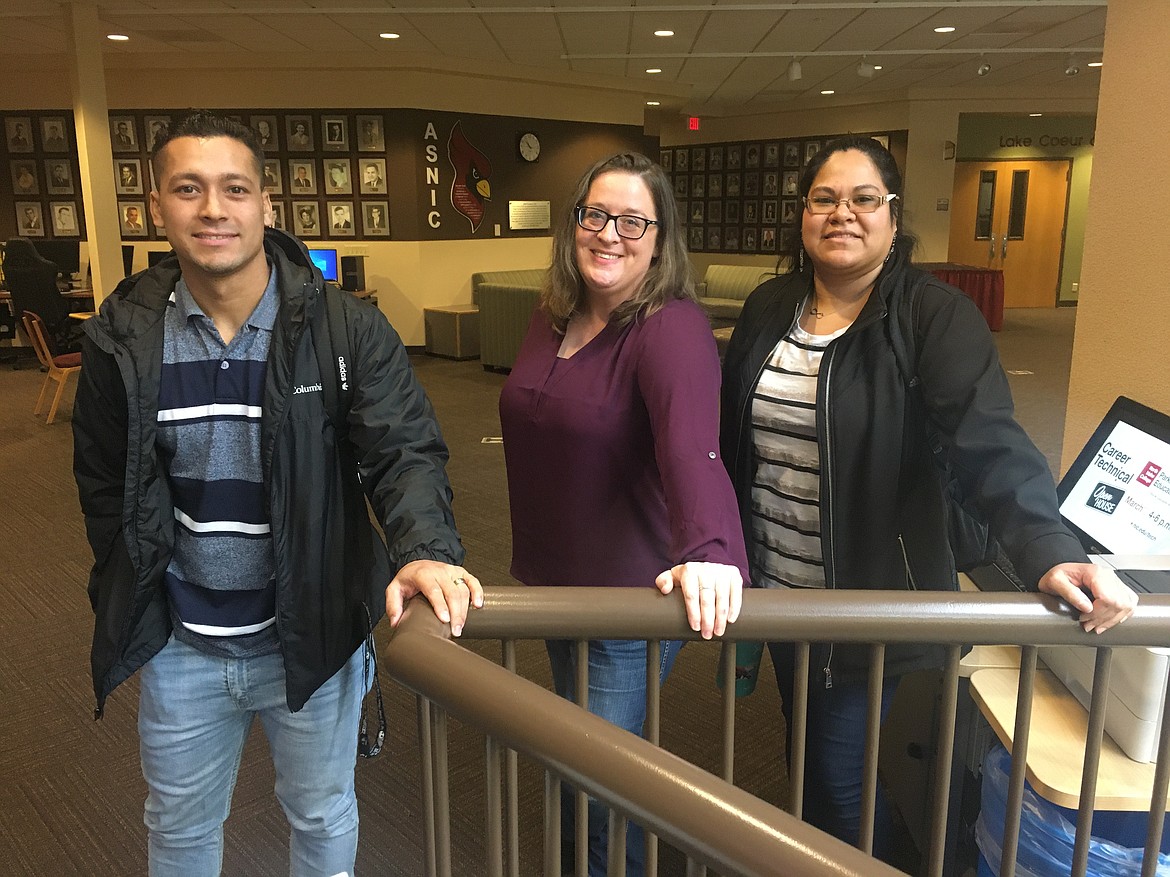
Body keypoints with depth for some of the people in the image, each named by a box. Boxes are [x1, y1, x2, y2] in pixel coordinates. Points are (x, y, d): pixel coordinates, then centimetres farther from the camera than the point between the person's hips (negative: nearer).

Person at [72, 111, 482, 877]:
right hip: (179, 649, 2)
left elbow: (404, 452, -19)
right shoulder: (124, 338, -6)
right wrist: (126, 607, 3)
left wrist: (426, 548, -38)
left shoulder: (348, 330, -14)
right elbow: (104, 484, 5)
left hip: (312, 636, -2)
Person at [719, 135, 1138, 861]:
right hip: (778, 599, 6)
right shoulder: (768, 310, 3)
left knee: (840, 785, 8)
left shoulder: (935, 318, -13)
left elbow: (993, 443, -25)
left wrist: (1048, 550, -39)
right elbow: (735, 441, 6)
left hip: (870, 611, -5)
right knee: (805, 766, 24)